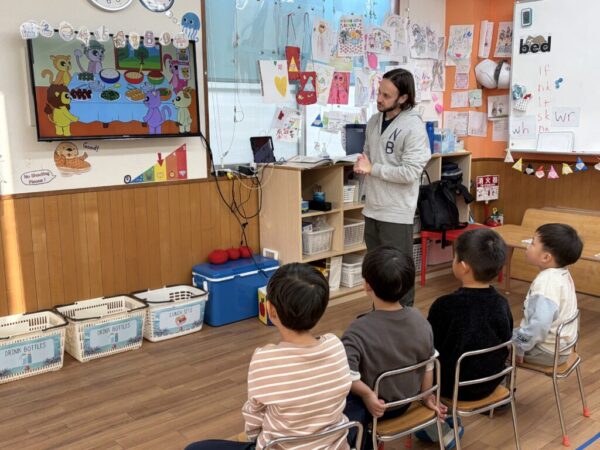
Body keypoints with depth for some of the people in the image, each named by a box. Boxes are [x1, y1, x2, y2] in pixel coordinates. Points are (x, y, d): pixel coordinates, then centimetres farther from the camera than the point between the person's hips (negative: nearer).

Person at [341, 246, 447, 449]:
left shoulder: (359, 330, -29)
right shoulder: (420, 321, -13)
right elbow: (429, 364, -2)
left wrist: (367, 394, -22)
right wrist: (427, 397, 12)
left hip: (373, 404, -6)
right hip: (405, 402, 6)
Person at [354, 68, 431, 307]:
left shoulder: (413, 127, -15)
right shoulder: (374, 121, 8)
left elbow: (410, 172, -21)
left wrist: (372, 169, -15)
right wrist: (361, 165, -4)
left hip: (397, 213, -7)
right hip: (373, 209, 8)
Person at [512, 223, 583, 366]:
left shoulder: (546, 282, -27)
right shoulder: (561, 274, 4)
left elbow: (540, 324, -36)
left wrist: (519, 347, -23)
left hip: (547, 351, -9)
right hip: (558, 346, 9)